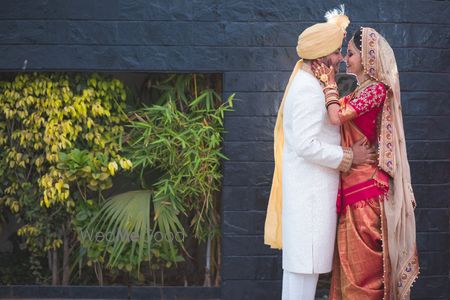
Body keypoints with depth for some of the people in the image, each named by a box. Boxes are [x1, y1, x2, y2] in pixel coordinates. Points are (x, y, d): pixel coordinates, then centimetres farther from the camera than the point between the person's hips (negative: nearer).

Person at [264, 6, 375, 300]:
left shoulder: (307, 84, 16)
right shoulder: (309, 89, -17)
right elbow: (307, 145, -23)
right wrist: (349, 157, -14)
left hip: (309, 185, 10)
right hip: (310, 187, -10)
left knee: (301, 259, 14)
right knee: (306, 262, -6)